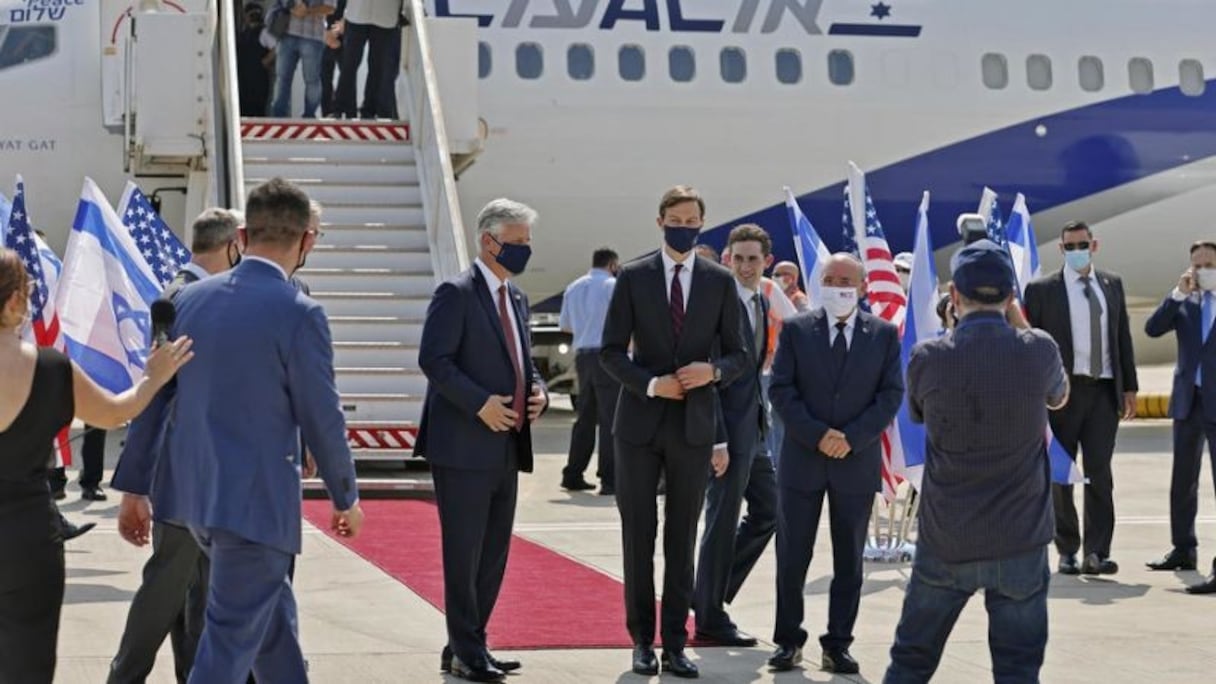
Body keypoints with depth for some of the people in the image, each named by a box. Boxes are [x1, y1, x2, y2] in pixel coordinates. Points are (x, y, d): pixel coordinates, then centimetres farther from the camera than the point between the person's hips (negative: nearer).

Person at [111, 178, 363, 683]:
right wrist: (346, 497, 4)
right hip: (255, 500, -7)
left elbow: (152, 397, 7)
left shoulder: (189, 298, 4)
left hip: (192, 491, 7)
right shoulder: (298, 314, -14)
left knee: (272, 609, 24)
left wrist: (133, 487, 14)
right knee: (231, 640, 0)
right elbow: (321, 419, -10)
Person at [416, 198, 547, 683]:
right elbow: (434, 359, -17)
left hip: (506, 448, 9)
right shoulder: (456, 294, -9)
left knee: (493, 555, 12)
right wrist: (481, 402, -22)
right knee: (463, 555, -2)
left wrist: (537, 392, 3)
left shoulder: (516, 298, 17)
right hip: (463, 446, -9)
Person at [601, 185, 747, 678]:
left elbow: (738, 354, 7)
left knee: (682, 540, 5)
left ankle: (675, 644, 11)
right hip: (640, 424, -1)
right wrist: (650, 384, -15)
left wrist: (714, 370, -14)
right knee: (638, 537, 4)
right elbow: (611, 352, -1)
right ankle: (642, 641, 14)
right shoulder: (633, 277, 0)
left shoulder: (720, 282, 4)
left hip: (694, 425, 1)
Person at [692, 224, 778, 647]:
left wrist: (763, 419, 11)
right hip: (728, 428, -9)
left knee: (767, 511, 16)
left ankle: (711, 593, 26)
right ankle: (710, 619, 12)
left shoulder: (762, 302, 12)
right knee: (723, 521, 0)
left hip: (753, 428, 9)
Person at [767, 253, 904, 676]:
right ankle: (788, 640, 15)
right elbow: (781, 390, -3)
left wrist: (851, 438, -13)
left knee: (849, 560, 6)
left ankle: (838, 645, 14)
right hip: (802, 459, 0)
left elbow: (891, 395, -1)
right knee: (792, 557, 3)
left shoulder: (884, 335, 3)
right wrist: (817, 435, -14)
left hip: (857, 462, 1)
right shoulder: (796, 330, 2)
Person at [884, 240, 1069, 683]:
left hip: (945, 542, 1)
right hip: (1020, 541, 0)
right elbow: (1059, 398, 14)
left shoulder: (928, 358, -9)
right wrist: (1019, 324, 18)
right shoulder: (1037, 350, -9)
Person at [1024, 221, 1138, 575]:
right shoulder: (1042, 290, -2)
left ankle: (1097, 553, -4)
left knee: (1100, 473, -4)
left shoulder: (1112, 284, 11)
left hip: (1104, 391, 2)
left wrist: (1129, 387, 9)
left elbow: (1123, 337, 14)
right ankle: (1067, 552, 15)